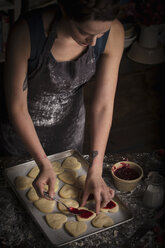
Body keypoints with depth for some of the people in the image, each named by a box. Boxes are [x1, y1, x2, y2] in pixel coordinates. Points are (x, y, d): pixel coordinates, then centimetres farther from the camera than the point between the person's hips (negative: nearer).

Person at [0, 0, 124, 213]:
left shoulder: (113, 33, -27)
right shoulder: (27, 32, -36)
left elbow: (103, 105, -21)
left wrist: (95, 171, -24)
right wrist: (44, 164, -32)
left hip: (69, 124, 3)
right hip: (22, 126, -2)